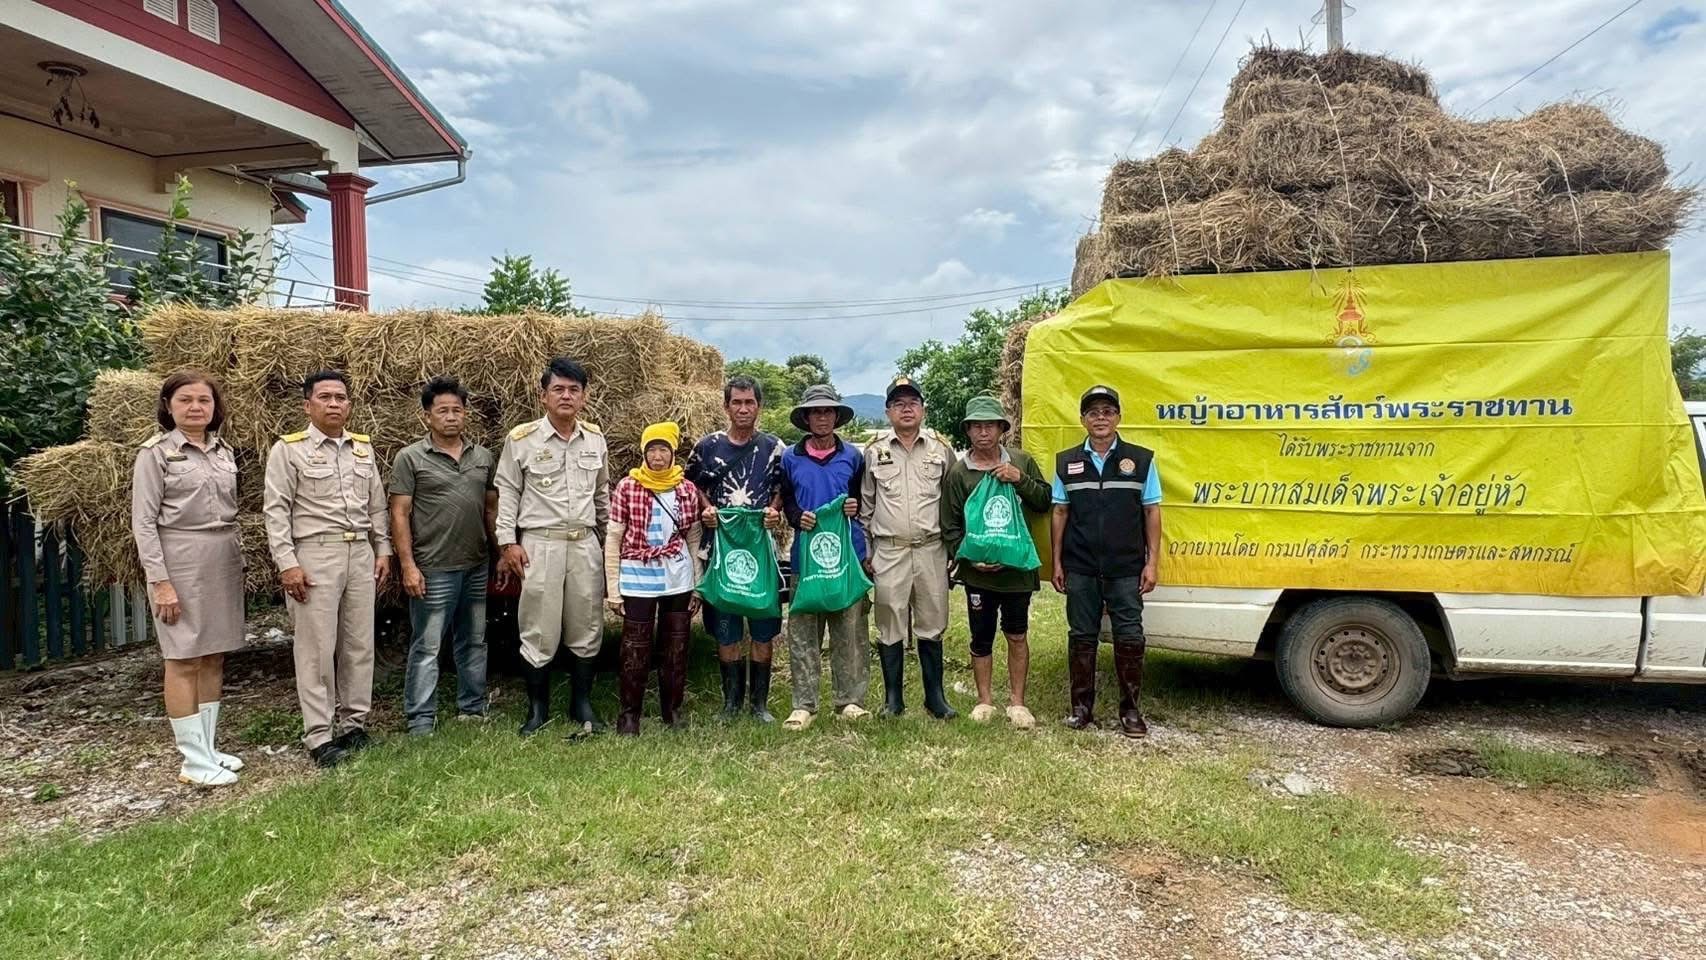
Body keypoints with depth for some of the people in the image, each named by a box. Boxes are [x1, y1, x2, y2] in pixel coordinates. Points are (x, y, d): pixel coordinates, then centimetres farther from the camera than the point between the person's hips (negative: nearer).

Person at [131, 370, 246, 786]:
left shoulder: (224, 451, 11)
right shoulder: (156, 452, -4)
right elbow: (143, 522, -8)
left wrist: (236, 561, 13)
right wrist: (160, 581, -14)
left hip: (224, 562, 6)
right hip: (180, 562, -6)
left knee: (214, 657, 9)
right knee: (184, 660, -2)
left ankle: (208, 748, 19)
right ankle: (195, 761, 3)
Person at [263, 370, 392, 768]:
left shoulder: (363, 448, 13)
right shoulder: (288, 449, -2)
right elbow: (276, 510, -7)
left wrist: (383, 550, 11)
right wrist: (287, 563, -13)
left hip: (360, 554, 5)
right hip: (315, 556, -5)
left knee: (359, 644, 9)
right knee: (316, 648, -2)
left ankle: (354, 723, 20)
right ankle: (319, 736, 4)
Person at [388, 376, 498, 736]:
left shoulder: (483, 457, 9)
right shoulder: (410, 458, -3)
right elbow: (400, 514, -6)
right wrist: (408, 565, -12)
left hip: (477, 567, 5)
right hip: (433, 570, -5)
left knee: (474, 644, 14)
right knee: (426, 648, 0)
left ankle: (472, 711, 26)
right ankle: (420, 724, 8)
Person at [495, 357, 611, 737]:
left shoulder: (595, 439, 7)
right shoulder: (521, 438, -3)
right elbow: (507, 494, 0)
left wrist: (609, 539, 17)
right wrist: (508, 542, -6)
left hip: (586, 545, 3)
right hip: (540, 545, -3)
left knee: (587, 631, 9)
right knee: (539, 634, 1)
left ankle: (582, 705, 22)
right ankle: (537, 709, 16)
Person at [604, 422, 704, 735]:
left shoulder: (688, 489, 3)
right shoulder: (627, 487, -3)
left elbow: (694, 541, 8)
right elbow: (613, 539, -1)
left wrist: (697, 586, 6)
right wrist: (613, 589, -3)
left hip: (678, 579, 3)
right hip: (637, 579, -2)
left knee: (677, 647, 10)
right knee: (635, 649, 1)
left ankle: (672, 710, 24)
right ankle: (629, 714, 15)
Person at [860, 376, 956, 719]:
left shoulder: (941, 449, 7)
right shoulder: (874, 450, 6)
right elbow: (865, 504, 10)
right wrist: (865, 550, 7)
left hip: (931, 550, 0)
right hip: (888, 551, 0)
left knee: (932, 626, 7)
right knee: (890, 627, 4)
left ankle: (935, 696, 17)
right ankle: (893, 698, 15)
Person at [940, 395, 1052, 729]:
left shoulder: (1022, 462, 4)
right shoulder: (958, 472, -1)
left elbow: (1044, 502, 2)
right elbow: (950, 526, 1)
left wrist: (1020, 479, -12)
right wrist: (968, 557, -11)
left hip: (1017, 567, 1)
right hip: (978, 573, -1)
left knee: (1017, 635, 9)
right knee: (981, 639, 8)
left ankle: (1017, 702, 21)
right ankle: (985, 701, 22)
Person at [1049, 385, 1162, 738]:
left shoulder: (1141, 460, 3)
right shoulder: (1066, 462, 7)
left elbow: (1151, 512, 3)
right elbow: (1059, 513, 9)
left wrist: (1152, 562, -2)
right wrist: (1057, 562, 4)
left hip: (1126, 569, -1)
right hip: (1080, 569, 1)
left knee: (1129, 637, 1)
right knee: (1081, 637, 7)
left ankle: (1130, 710, 13)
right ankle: (1081, 707, 17)